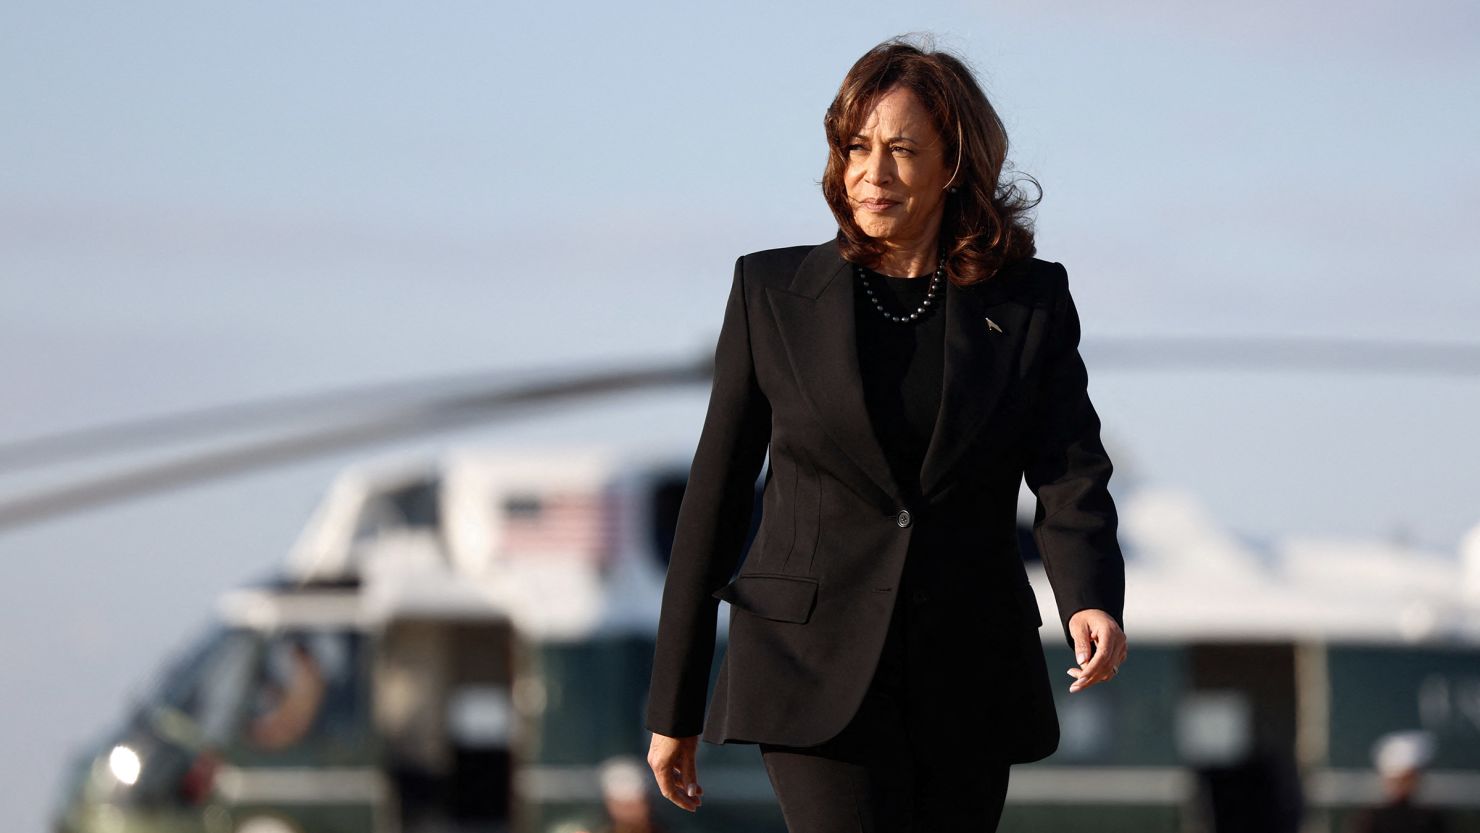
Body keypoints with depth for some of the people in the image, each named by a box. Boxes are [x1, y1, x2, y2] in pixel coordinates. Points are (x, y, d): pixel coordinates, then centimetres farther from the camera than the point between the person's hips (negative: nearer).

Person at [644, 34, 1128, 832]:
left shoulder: (1030, 302, 4)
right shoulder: (773, 293, 2)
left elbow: (1070, 475, -7)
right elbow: (715, 496, 5)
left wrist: (1092, 604, -29)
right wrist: (674, 706, 6)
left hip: (969, 679, 2)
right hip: (817, 670, -2)